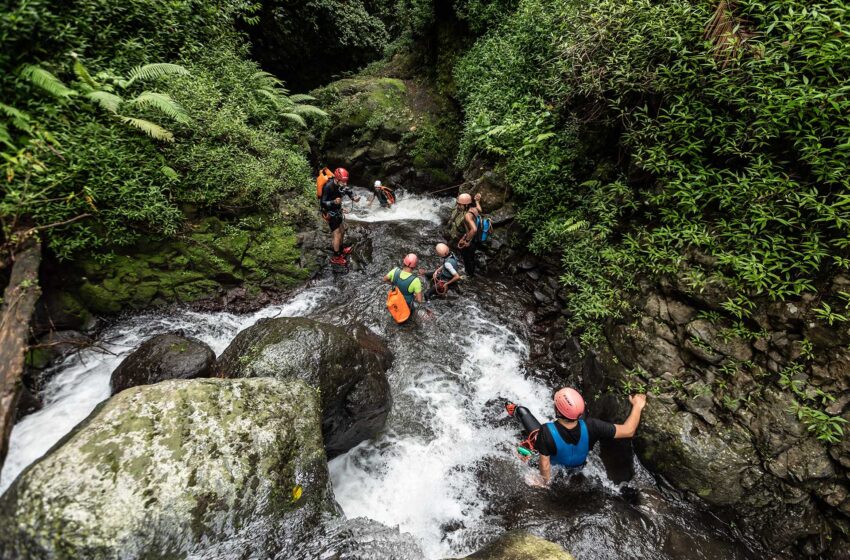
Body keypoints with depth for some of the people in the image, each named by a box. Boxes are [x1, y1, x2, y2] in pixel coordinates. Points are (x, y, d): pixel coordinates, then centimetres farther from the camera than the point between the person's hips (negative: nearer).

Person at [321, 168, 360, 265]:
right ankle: (336, 258, 9)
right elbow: (323, 203, -27)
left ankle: (341, 250, 42)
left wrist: (354, 198, -17)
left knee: (342, 231, 21)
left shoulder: (341, 184, -10)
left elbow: (348, 190, 5)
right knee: (337, 235, -4)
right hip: (330, 213, -8)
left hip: (338, 210, 8)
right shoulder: (328, 187, -31)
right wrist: (334, 202, -46)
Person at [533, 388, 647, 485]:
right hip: (579, 465, 2)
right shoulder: (590, 427, -39)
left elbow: (545, 465, -31)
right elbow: (628, 431, -28)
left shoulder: (547, 432, -45)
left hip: (556, 467, -2)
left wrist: (545, 482, -10)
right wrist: (637, 406, -13)